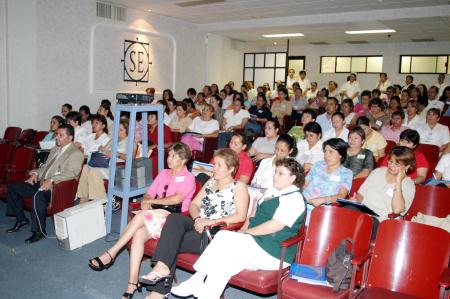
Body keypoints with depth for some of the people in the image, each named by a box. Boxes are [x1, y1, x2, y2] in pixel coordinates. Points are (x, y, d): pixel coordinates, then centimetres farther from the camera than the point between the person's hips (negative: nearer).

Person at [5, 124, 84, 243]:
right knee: (13, 187, 6)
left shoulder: (76, 153, -7)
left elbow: (71, 173, -20)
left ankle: (39, 231, -22)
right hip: (42, 182, 9)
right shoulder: (55, 149, 22)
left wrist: (51, 180, -31)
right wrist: (35, 173, 6)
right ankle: (21, 219, 17)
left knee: (38, 195, -37)